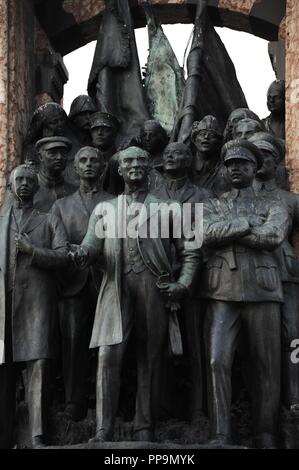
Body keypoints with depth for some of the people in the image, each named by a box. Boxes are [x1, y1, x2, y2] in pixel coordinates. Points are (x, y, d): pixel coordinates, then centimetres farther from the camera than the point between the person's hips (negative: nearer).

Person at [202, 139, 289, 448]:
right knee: (217, 361, -11)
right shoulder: (212, 206, 17)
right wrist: (249, 222, -6)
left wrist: (226, 231, -3)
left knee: (266, 366, 0)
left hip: (263, 291, 0)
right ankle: (220, 436, -7)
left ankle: (265, 436, 8)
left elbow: (273, 236, -7)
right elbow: (207, 233, -5)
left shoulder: (274, 207, 15)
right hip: (222, 291, 0)